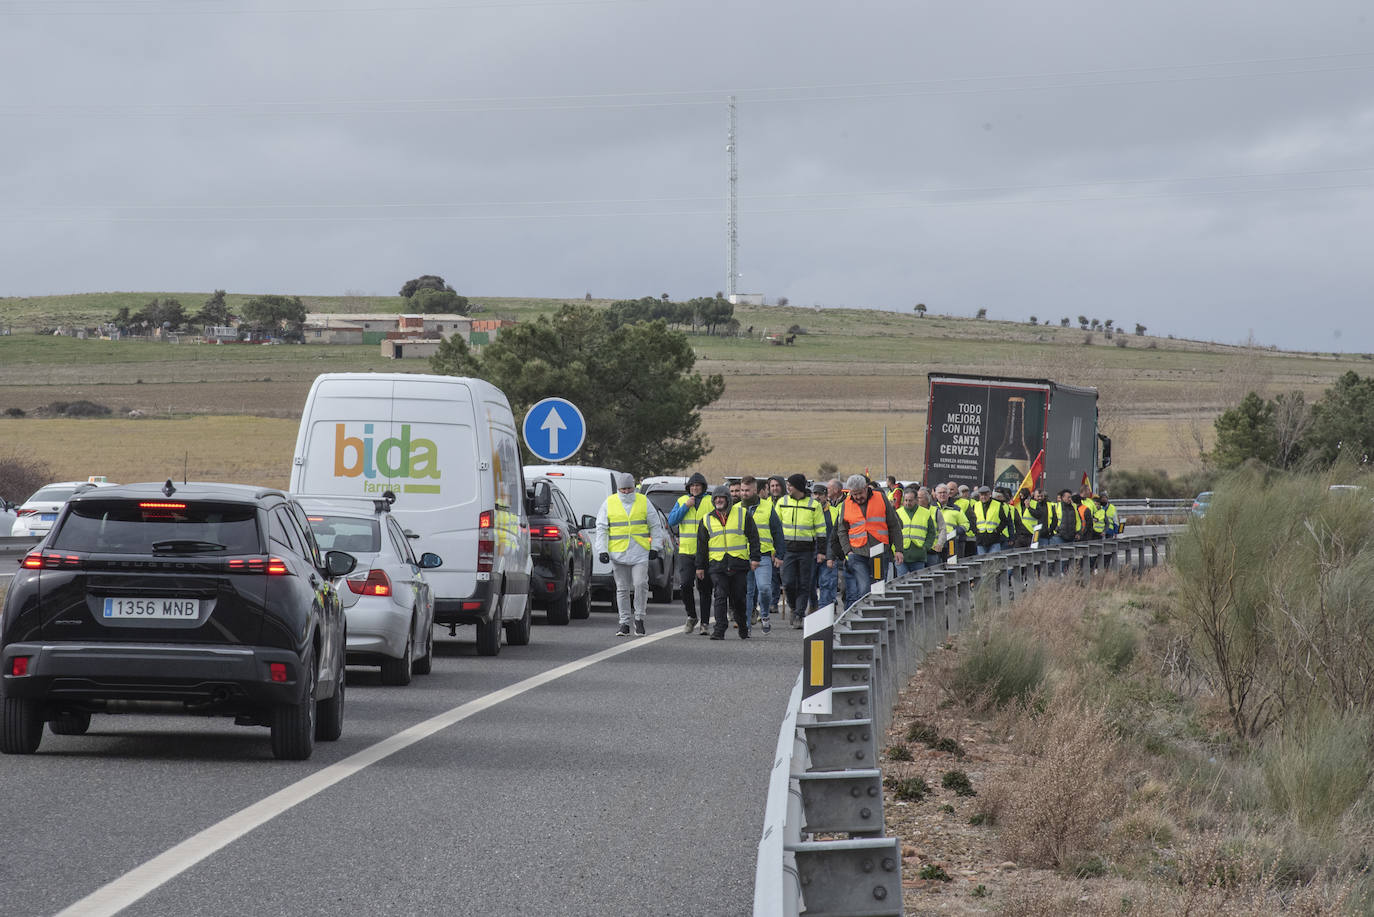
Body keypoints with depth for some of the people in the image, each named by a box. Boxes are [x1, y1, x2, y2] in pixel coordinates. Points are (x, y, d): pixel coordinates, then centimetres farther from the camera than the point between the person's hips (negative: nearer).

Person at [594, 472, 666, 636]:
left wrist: (654, 548, 1)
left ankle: (639, 617, 3)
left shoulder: (643, 502, 4)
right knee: (622, 589, 4)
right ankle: (625, 623, 11)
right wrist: (602, 550, -4)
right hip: (618, 553, 1)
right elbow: (601, 529, 5)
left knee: (640, 584, -13)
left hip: (640, 553, -1)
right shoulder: (609, 503, 3)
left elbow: (655, 526, 9)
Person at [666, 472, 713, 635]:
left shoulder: (711, 502, 4)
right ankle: (691, 617, 10)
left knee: (704, 588, -1)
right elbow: (671, 521, 0)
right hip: (686, 551, 2)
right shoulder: (681, 501, 11)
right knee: (685, 584, -9)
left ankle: (704, 623, 4)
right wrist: (686, 506, -7)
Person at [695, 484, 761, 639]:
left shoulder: (742, 514, 5)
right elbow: (701, 545, 15)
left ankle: (743, 627, 23)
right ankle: (719, 630, -11)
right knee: (720, 597, -9)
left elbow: (753, 537, 6)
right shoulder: (707, 520, 11)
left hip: (739, 563, -1)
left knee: (738, 598, 6)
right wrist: (700, 567, 12)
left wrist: (754, 557, -2)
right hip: (717, 564, 1)